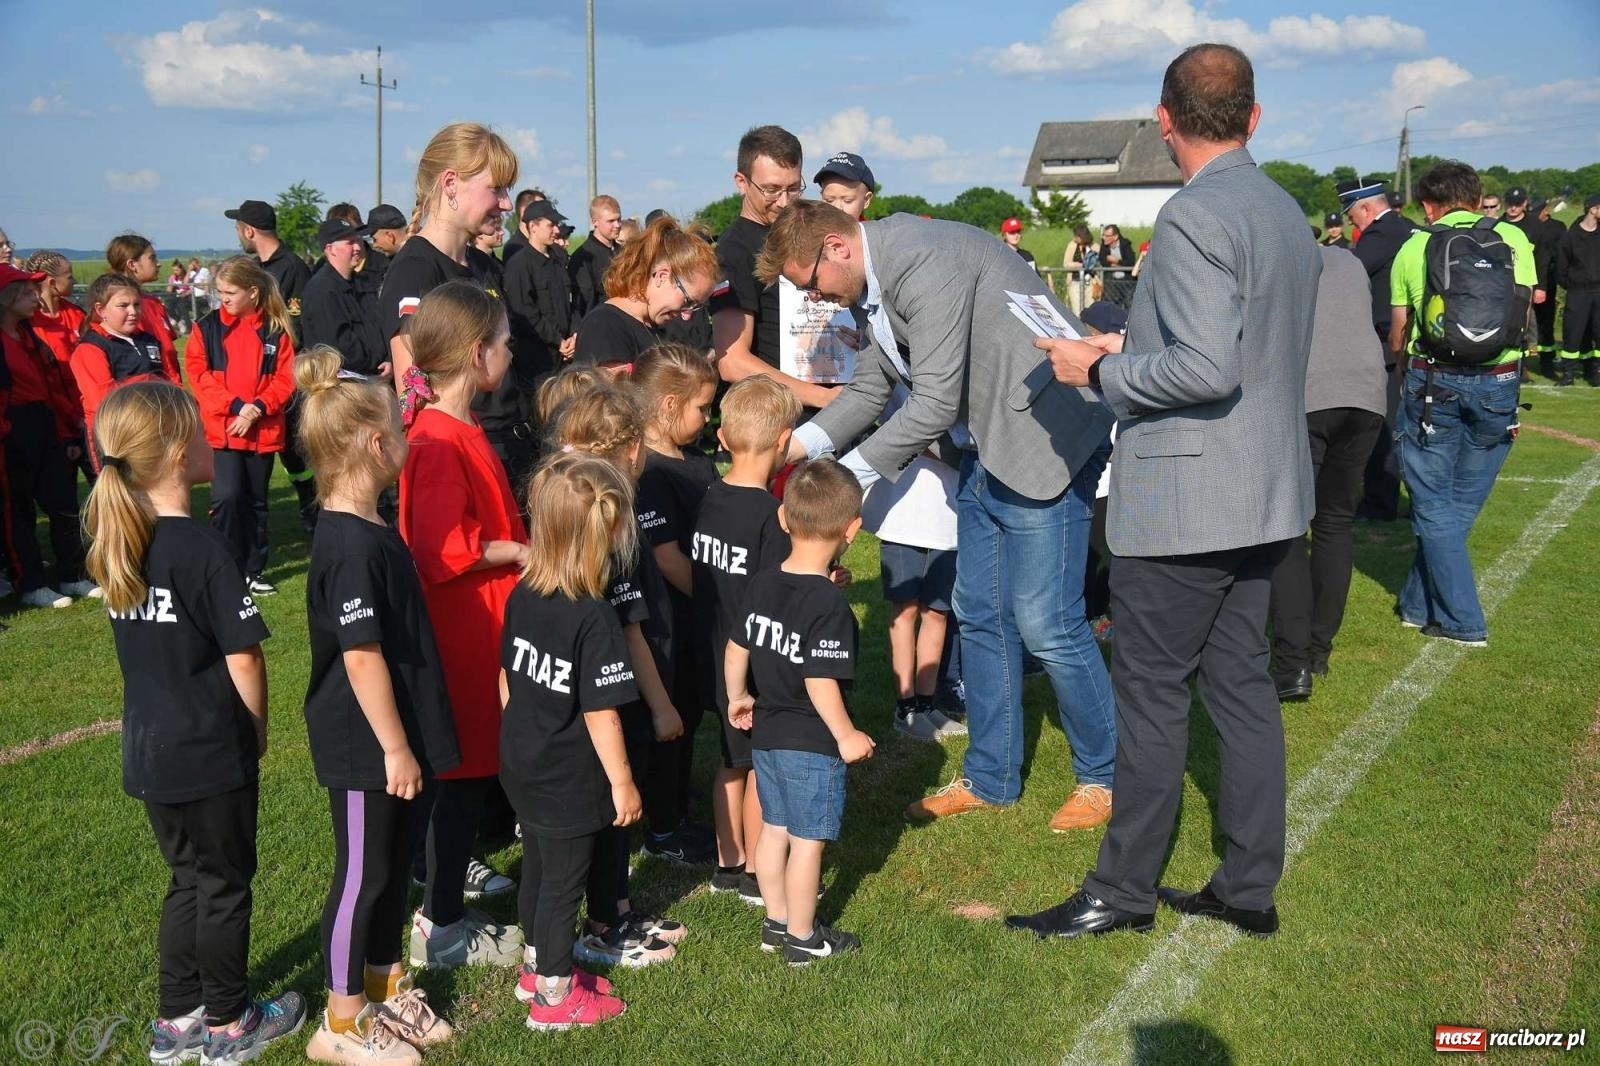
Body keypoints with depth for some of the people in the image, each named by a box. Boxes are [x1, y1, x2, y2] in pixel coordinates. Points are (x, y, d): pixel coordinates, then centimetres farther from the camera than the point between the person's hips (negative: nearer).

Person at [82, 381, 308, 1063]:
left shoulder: (117, 545, 1)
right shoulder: (202, 548, -22)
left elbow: (151, 644, 9)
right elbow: (243, 656, -20)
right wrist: (257, 724, -2)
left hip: (149, 751, 7)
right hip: (212, 752, -7)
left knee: (188, 879, 22)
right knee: (225, 884, 11)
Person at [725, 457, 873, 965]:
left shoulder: (761, 584, -1)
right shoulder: (829, 604, -23)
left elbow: (736, 650, 7)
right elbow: (820, 682, -25)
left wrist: (738, 697, 23)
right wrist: (847, 736, -14)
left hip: (766, 735, 7)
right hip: (813, 743, -7)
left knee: (774, 828, 19)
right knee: (808, 841, 6)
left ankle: (776, 922, 33)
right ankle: (803, 938, 19)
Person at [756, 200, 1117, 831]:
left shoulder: (922, 260, -22)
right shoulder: (873, 283, 9)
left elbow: (935, 404, -24)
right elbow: (869, 391, 17)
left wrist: (849, 474, -16)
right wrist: (797, 445, 1)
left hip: (1045, 438, -10)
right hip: (983, 450, 10)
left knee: (1043, 623, -6)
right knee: (980, 615, 13)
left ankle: (1105, 776, 13)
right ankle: (990, 778, 25)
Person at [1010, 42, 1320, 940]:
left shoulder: (1194, 217, -17)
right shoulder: (1288, 212, 11)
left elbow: (1208, 369, -26)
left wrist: (1103, 371, -12)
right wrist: (1136, 346, 17)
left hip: (1184, 503, -9)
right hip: (1264, 495, 9)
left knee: (1152, 692, 1)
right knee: (1242, 682, 14)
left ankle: (1124, 890, 14)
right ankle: (1250, 887, 23)